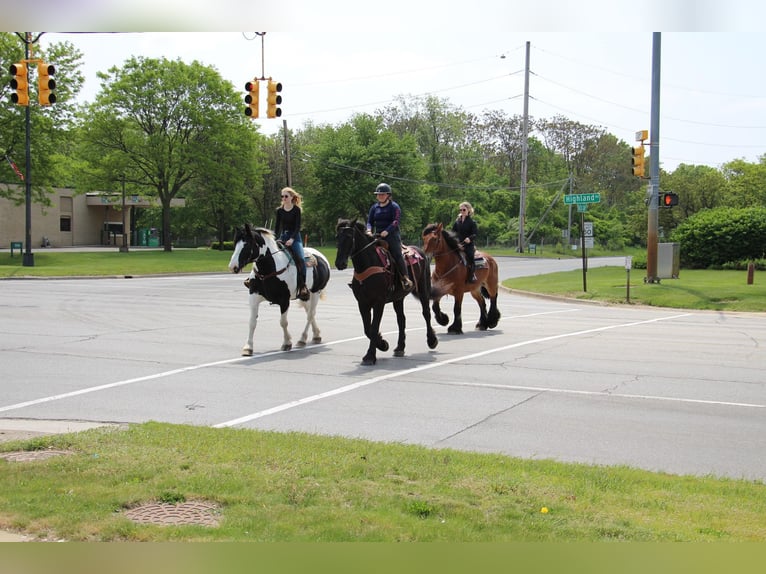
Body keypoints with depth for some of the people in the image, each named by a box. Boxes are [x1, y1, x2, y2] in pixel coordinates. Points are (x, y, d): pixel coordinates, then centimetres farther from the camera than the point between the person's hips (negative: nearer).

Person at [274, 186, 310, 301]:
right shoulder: (279, 210, 8)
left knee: (300, 258, -25)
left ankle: (302, 286, -25)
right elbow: (277, 226, 11)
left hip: (295, 237, -5)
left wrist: (292, 239, -22)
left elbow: (298, 226, -10)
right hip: (283, 237, 5)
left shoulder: (296, 209, -4)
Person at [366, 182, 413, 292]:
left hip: (392, 235, -6)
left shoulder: (394, 206, 0)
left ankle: (405, 278, -17)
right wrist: (369, 230, -9)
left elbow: (396, 221, -12)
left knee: (397, 254, -19)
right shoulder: (374, 207, 16)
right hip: (378, 236, 6)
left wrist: (387, 231, -27)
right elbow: (370, 221, 14)